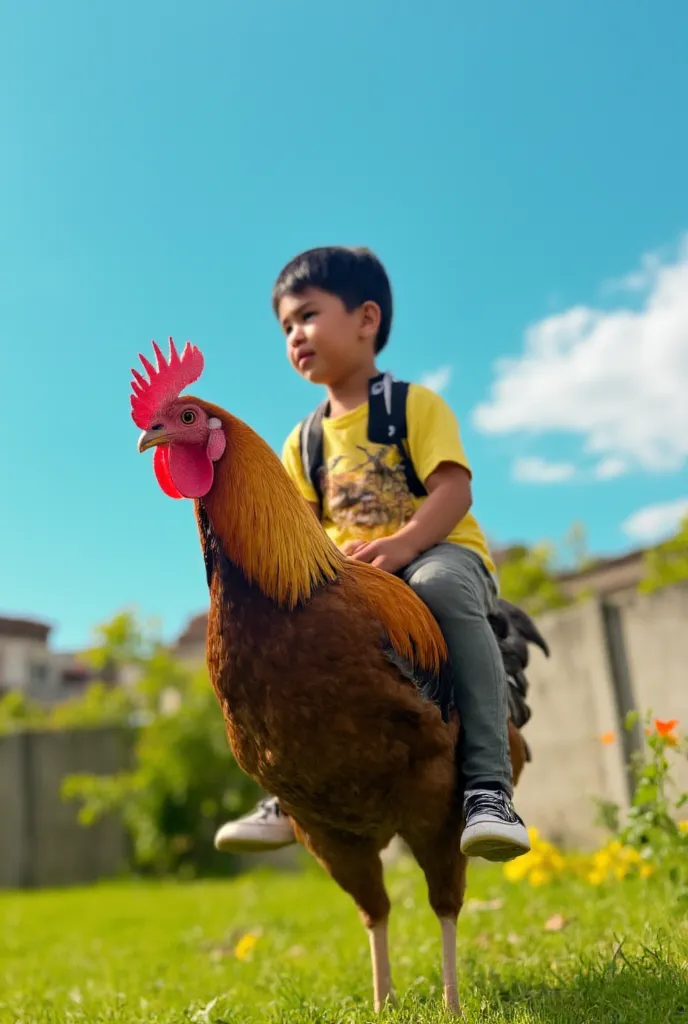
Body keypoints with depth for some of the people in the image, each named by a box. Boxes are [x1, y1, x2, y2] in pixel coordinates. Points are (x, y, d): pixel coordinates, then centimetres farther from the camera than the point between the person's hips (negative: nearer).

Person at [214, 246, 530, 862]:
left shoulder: (415, 404, -2)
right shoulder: (304, 442, 14)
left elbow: (455, 491, -15)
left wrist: (400, 544, -33)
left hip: (442, 553, -5)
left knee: (441, 584, -40)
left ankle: (489, 787, -39)